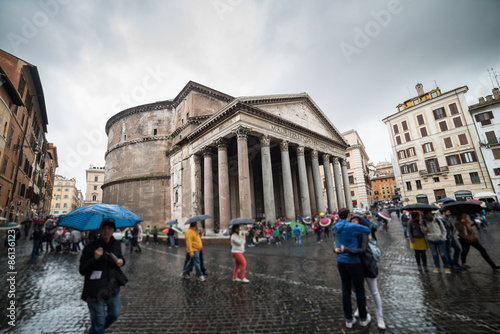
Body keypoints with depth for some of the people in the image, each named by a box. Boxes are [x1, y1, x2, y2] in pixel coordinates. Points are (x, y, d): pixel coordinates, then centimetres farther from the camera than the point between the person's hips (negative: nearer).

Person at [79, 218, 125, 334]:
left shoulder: (116, 244, 0)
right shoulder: (90, 247, -14)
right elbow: (82, 270, -12)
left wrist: (121, 261, -6)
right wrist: (95, 258, -28)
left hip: (113, 287, 5)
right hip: (96, 290, -5)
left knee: (115, 314, 19)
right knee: (99, 320, 7)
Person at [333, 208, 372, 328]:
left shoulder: (336, 227, 1)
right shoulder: (352, 226, -19)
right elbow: (368, 231, -7)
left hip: (341, 261, 6)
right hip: (353, 261, -5)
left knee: (346, 290, 14)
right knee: (359, 290, 14)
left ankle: (349, 320, 25)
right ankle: (363, 318, 32)